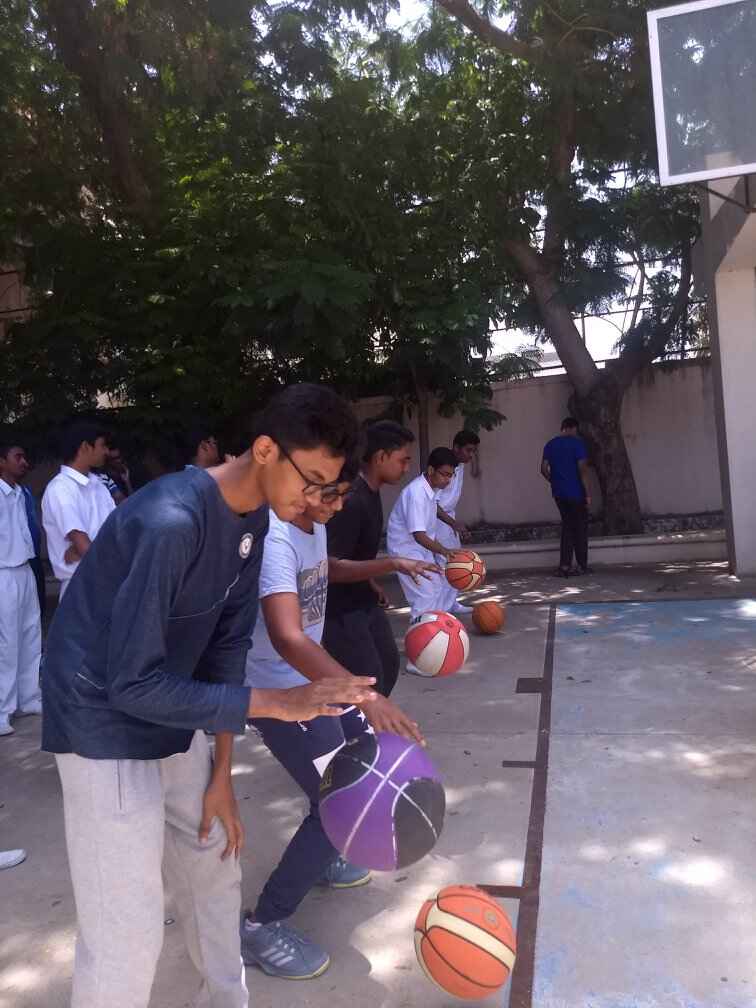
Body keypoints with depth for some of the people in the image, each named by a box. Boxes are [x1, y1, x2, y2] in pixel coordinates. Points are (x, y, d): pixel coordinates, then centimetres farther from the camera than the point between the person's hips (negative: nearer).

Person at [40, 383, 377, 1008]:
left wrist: (222, 771, 2)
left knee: (216, 870, 20)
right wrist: (275, 703, -29)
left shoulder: (254, 519, -5)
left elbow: (227, 643, 0)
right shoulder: (169, 522, -32)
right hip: (106, 725, -8)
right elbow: (132, 684, -28)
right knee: (127, 934, -2)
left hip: (174, 722, 8)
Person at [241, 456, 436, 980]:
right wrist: (366, 696, -54)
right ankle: (262, 927, 8)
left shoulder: (315, 525, 0)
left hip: (313, 677, 10)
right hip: (278, 690, -10)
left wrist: (390, 564, 15)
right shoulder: (274, 540, -31)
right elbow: (288, 640, -45)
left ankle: (324, 858, 42)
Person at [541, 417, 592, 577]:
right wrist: (587, 493, -11)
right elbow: (582, 468, -15)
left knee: (567, 527, 13)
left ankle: (564, 566, 5)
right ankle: (582, 566, 15)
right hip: (576, 492, -5)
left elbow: (544, 469, 3)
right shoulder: (577, 443, -8)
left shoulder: (550, 445, 7)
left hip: (559, 493, 5)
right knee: (580, 528, 8)